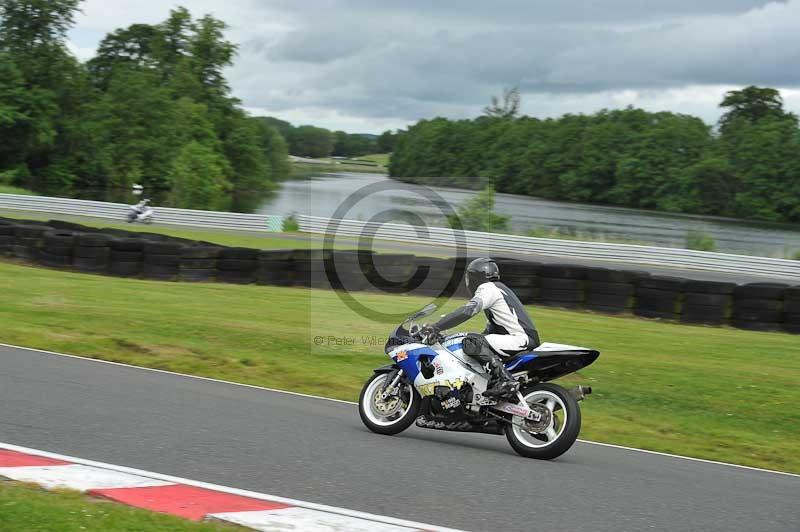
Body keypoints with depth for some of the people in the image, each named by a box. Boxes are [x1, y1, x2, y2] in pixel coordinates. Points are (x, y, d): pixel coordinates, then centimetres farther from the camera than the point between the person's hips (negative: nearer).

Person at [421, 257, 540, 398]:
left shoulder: (487, 288, -6)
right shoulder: (499, 288, 26)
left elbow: (467, 311, -23)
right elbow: (493, 327, 34)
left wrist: (436, 327, -24)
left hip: (522, 340, -10)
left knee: (471, 343, -25)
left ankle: (505, 380, -30)